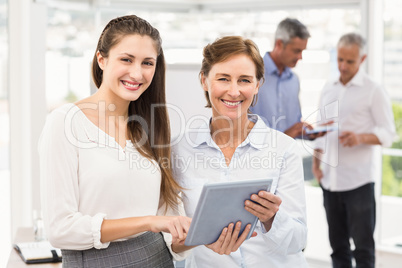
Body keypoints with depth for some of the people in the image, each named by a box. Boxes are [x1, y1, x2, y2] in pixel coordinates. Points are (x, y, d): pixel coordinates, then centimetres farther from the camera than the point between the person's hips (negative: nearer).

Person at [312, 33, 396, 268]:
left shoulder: (373, 91, -4)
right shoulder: (329, 89, 13)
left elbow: (388, 133, -6)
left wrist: (361, 138, -24)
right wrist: (316, 160, 4)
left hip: (359, 180, -5)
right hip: (330, 179, 5)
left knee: (363, 244, -1)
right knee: (338, 244, 11)